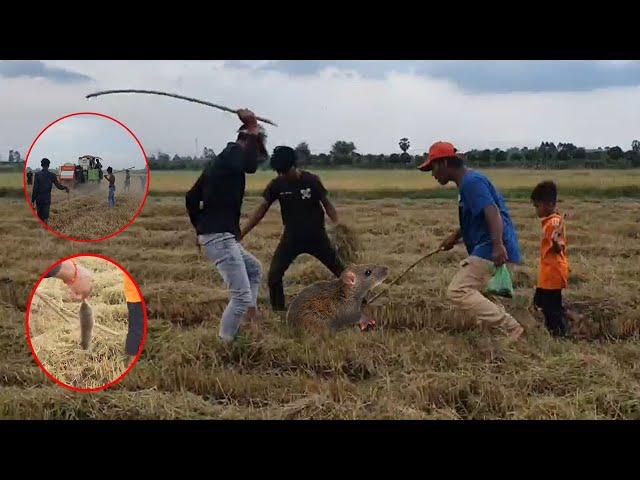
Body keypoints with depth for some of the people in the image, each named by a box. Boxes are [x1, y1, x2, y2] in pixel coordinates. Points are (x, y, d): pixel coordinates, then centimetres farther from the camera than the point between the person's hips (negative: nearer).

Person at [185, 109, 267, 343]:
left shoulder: (220, 160, 19)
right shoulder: (232, 153, -7)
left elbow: (191, 198, 21)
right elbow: (250, 166, -32)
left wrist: (201, 226, 26)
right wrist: (253, 133, -21)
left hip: (218, 235, 10)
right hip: (220, 236, -10)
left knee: (254, 269, 29)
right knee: (242, 296, -11)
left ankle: (250, 313, 19)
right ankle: (223, 345, -5)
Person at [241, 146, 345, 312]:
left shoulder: (312, 180, -16)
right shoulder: (276, 184, -12)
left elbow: (327, 204, -7)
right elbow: (261, 210, -9)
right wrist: (241, 234, -14)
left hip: (316, 236, -1)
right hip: (291, 237, 1)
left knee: (343, 272, 3)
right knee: (274, 275, -11)